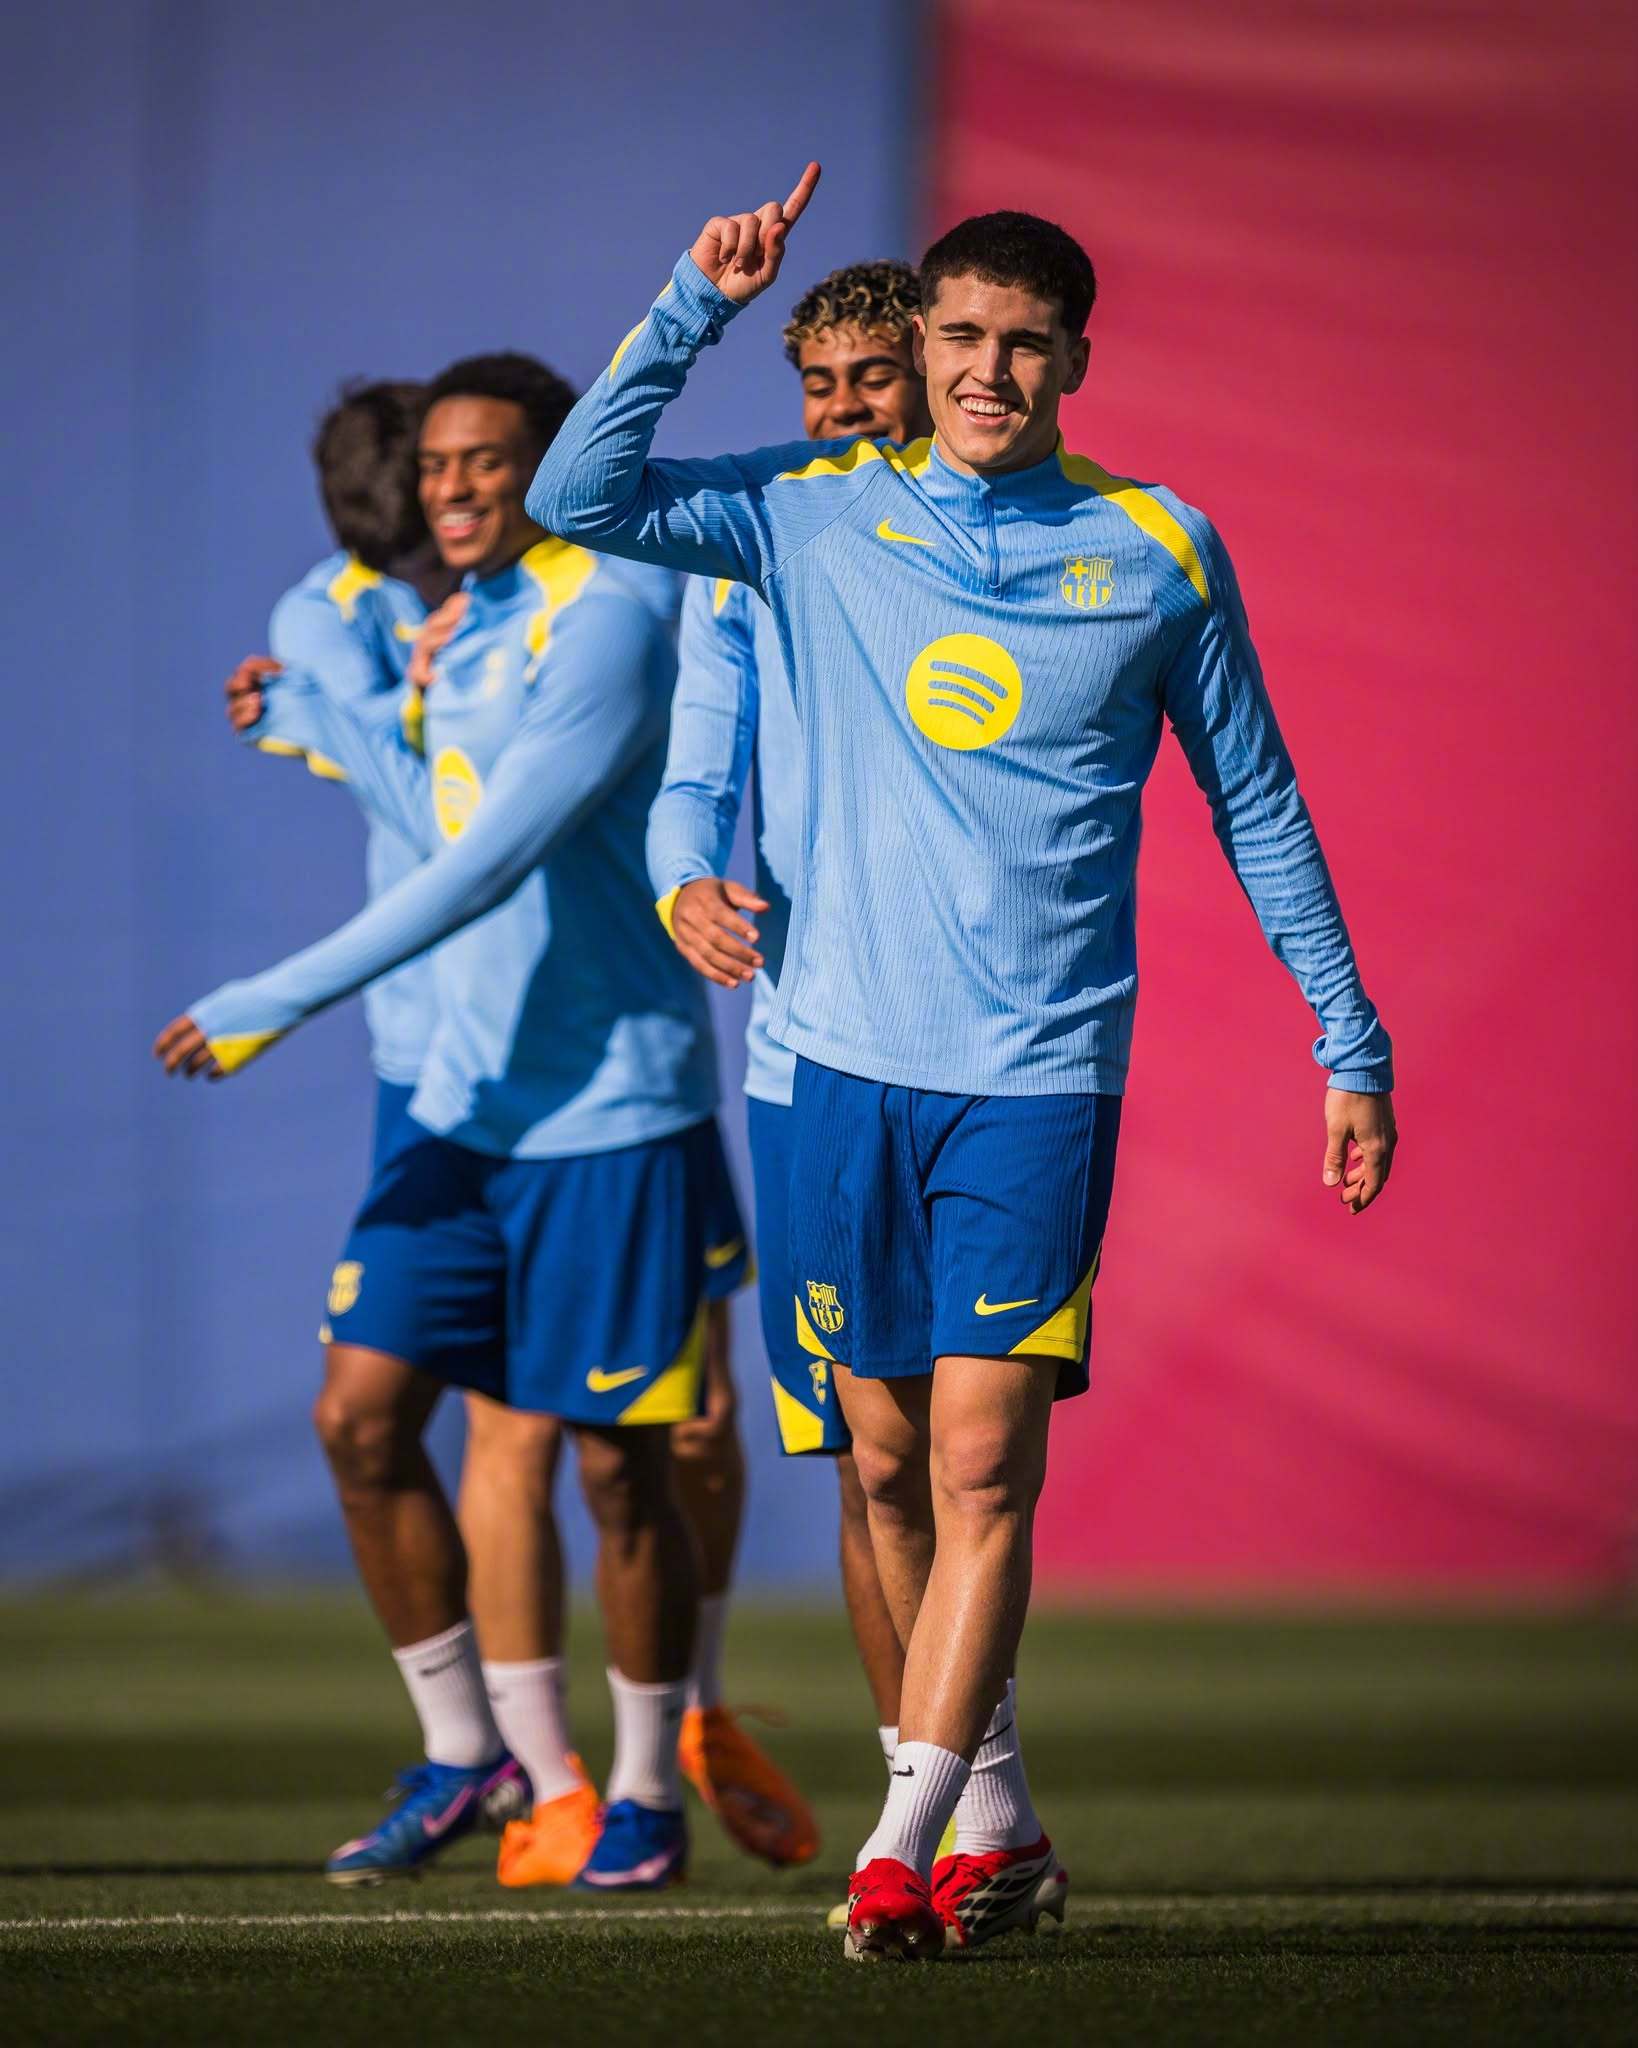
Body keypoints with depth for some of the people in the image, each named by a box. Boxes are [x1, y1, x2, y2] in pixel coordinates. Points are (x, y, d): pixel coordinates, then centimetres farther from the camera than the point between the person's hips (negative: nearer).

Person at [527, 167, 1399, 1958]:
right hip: (851, 1062, 2)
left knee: (984, 1466, -11)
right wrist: (699, 302, -12)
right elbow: (579, 498, -4)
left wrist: (1350, 1041, 9)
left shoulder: (1159, 551, 3)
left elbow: (1257, 806, 11)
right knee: (887, 1460, 8)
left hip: (1040, 1073, -2)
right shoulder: (818, 514, 5)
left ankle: (901, 1849, -10)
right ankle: (994, 1823, 22)